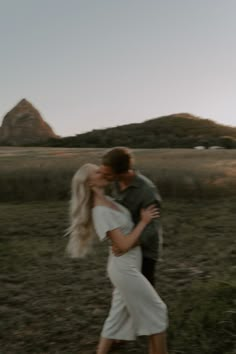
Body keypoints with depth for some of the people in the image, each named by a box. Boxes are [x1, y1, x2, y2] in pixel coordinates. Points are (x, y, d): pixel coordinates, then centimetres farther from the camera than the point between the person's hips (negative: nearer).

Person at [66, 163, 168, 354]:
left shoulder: (107, 200, 3)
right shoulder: (101, 211, -23)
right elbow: (124, 245, -23)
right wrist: (144, 221, -15)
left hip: (126, 266, 9)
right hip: (125, 268, -9)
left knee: (119, 314, 16)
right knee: (156, 310, 5)